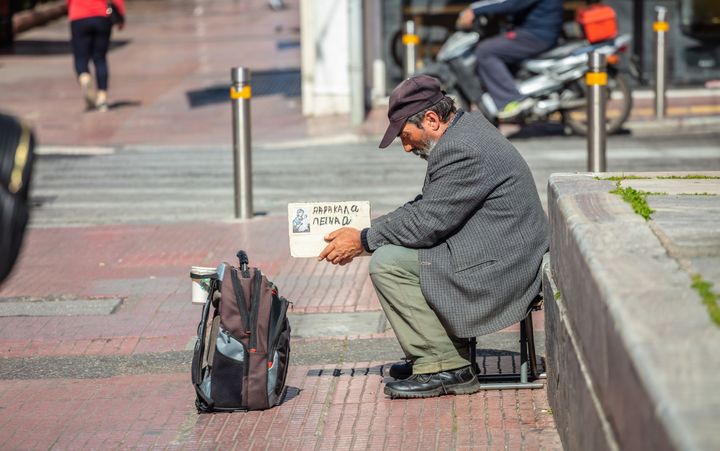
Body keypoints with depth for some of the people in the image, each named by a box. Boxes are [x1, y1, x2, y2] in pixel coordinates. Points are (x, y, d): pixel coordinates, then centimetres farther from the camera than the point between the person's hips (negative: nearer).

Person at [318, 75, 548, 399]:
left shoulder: (460, 151, -21)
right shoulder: (467, 127, 12)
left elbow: (427, 224, -20)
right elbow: (427, 206, 17)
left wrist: (363, 241, -10)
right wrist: (368, 231, 9)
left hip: (499, 270, -11)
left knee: (387, 263, -14)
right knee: (389, 249, 16)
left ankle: (446, 369, -9)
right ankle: (437, 354, 18)